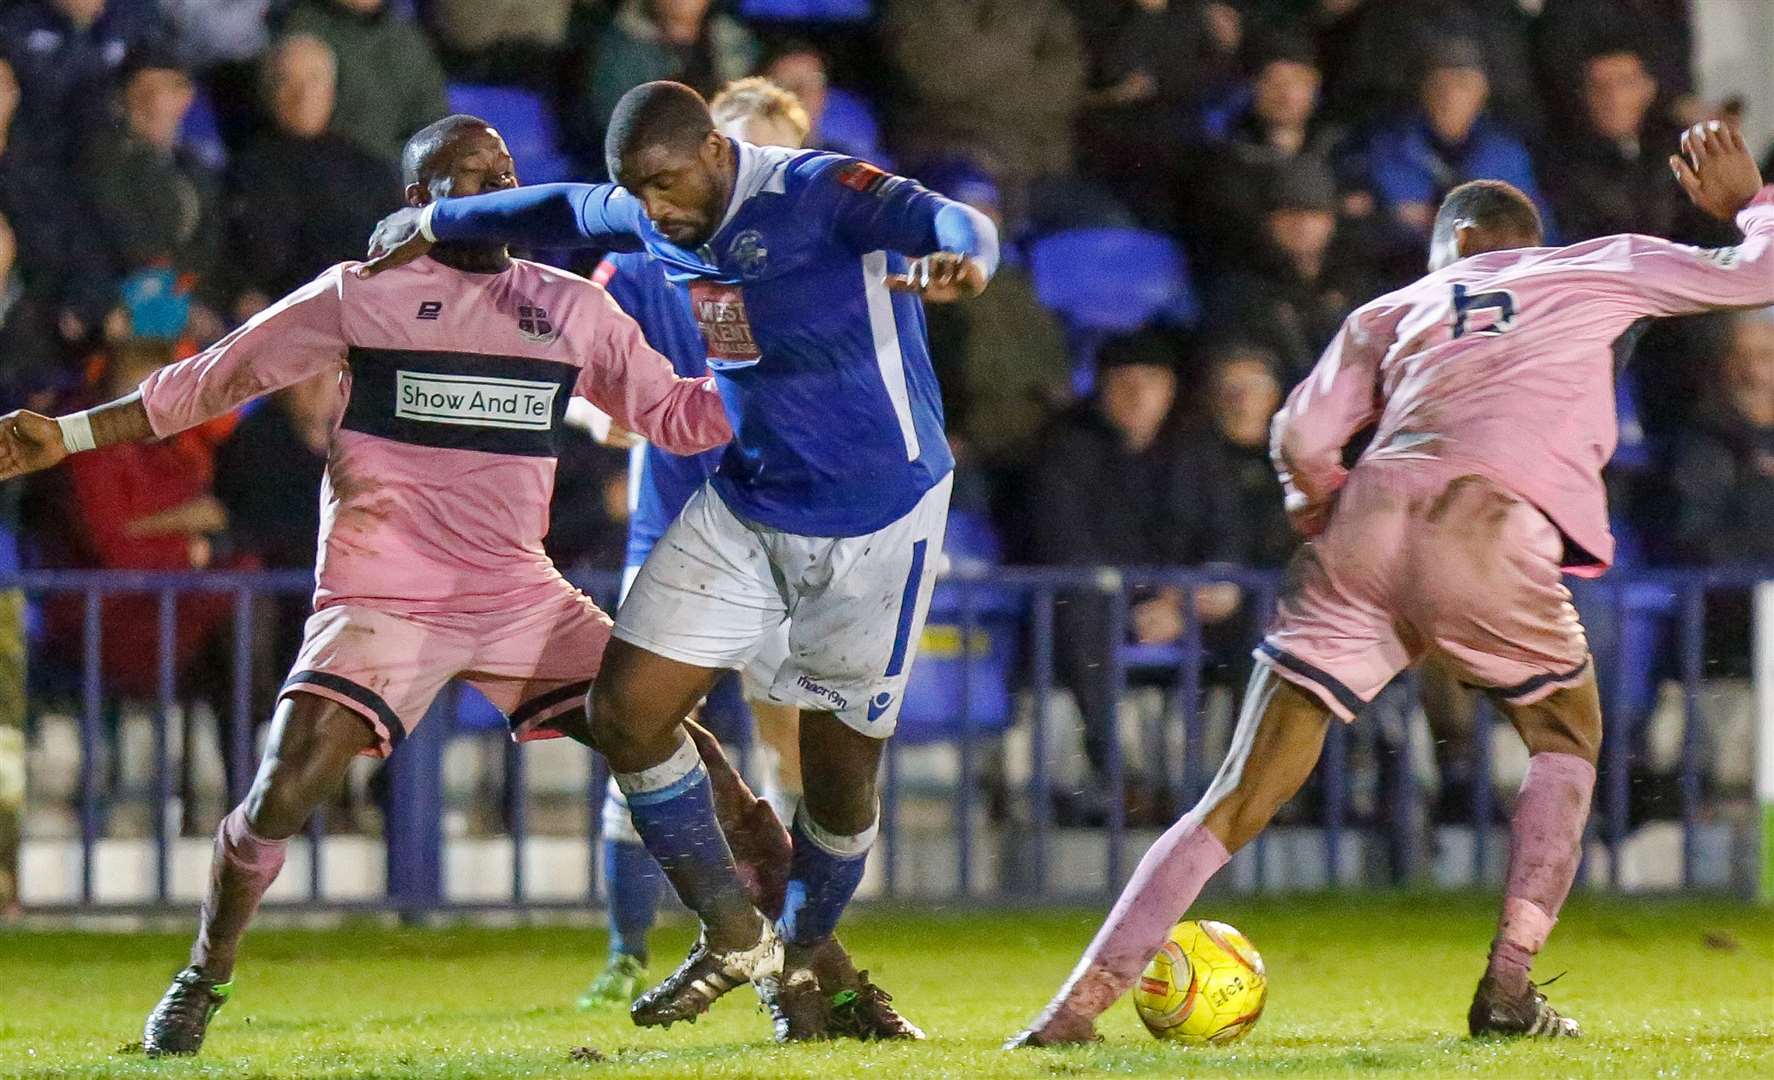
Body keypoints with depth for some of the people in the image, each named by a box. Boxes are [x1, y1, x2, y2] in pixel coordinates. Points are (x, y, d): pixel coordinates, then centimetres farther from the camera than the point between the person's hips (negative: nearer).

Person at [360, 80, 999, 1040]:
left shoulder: (820, 195, -24)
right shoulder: (656, 221, -1)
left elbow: (954, 222, -41)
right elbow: (568, 211, 22)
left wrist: (960, 260, -65)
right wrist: (435, 225, 27)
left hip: (877, 523, -6)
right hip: (744, 509, 6)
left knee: (840, 774, 4)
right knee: (625, 716, -2)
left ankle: (802, 960, 31)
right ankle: (734, 937, 13)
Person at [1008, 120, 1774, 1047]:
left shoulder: (1394, 311, 28)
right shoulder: (1597, 269, 25)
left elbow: (1301, 434, 13)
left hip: (1365, 526, 2)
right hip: (1494, 532, -2)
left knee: (1238, 803, 4)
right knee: (1564, 740, 27)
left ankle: (1078, 1006, -5)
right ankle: (1507, 989, 14)